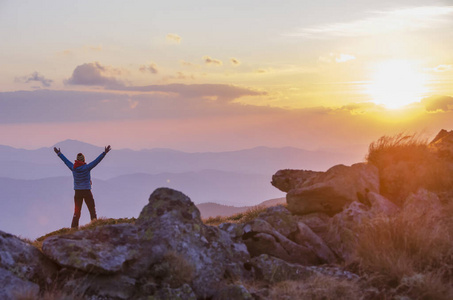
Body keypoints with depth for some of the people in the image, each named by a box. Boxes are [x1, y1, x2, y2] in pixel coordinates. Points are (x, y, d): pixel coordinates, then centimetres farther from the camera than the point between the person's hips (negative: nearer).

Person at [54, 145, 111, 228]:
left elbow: (65, 160, 14)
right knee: (92, 210, 2)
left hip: (77, 192, 4)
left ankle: (74, 227, 5)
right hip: (86, 191, -4)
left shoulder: (73, 168, 0)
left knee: (77, 212, 11)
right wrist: (104, 153, -16)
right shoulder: (86, 167, -12)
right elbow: (97, 161, -16)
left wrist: (59, 153, 28)